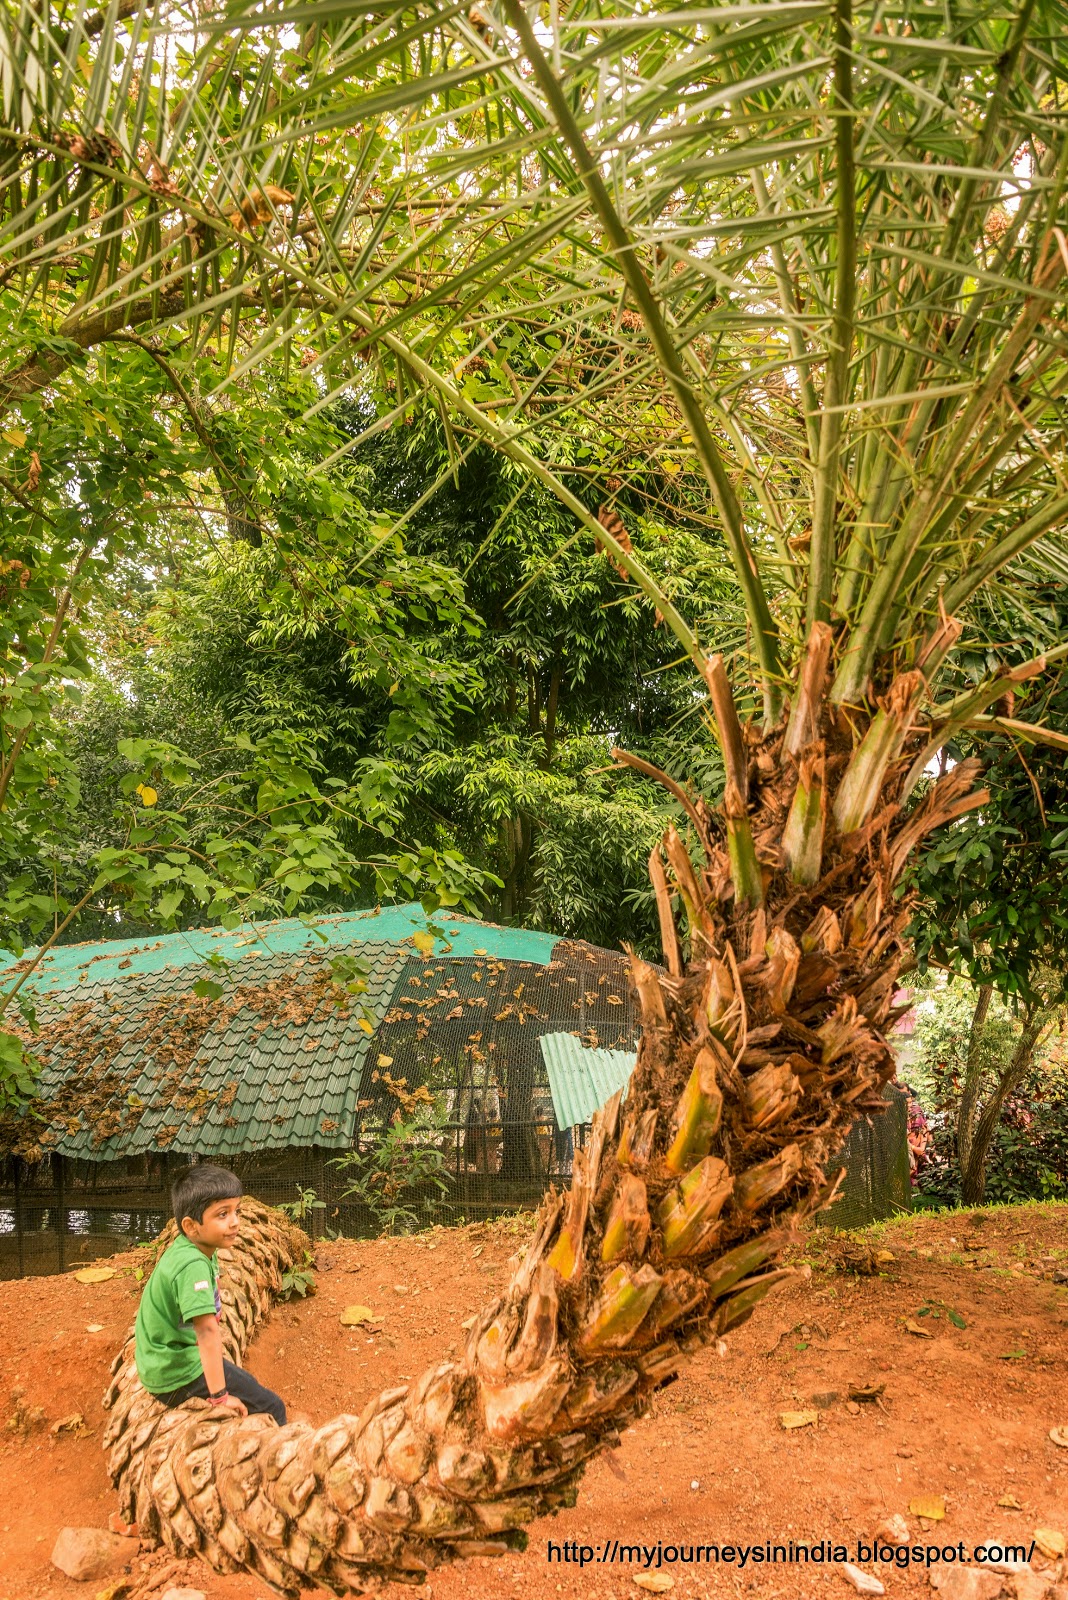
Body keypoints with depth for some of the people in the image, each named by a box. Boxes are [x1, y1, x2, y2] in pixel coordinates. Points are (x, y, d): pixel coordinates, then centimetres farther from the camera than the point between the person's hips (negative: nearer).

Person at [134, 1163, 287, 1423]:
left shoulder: (191, 1249, -1)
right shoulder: (193, 1265, -29)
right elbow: (207, 1331, -35)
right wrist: (219, 1396, -32)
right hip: (177, 1379, -10)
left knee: (247, 1382, 28)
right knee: (272, 1409, -7)